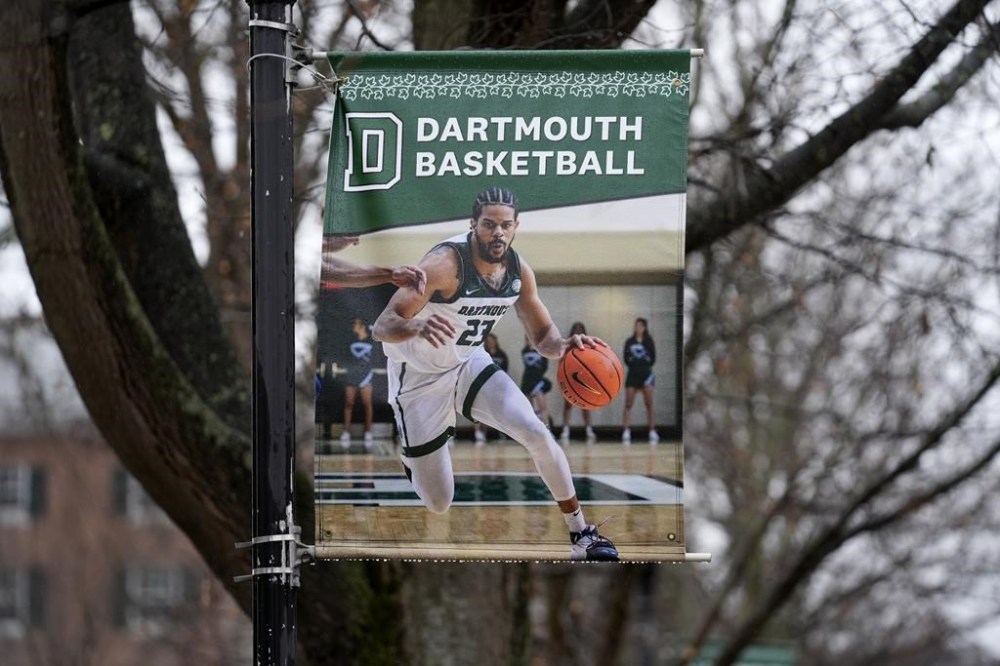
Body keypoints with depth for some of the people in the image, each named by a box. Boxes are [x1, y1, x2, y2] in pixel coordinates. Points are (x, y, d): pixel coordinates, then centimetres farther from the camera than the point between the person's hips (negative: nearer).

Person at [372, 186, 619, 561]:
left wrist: (562, 346, -22)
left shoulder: (518, 271, -10)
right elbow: (382, 327, -33)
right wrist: (417, 327, -57)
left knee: (537, 435, -16)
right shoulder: (445, 264, -30)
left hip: (470, 365, 5)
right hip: (420, 379, -5)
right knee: (438, 505, -2)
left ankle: (581, 536, -1)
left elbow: (542, 336, 3)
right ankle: (409, 455, 34)